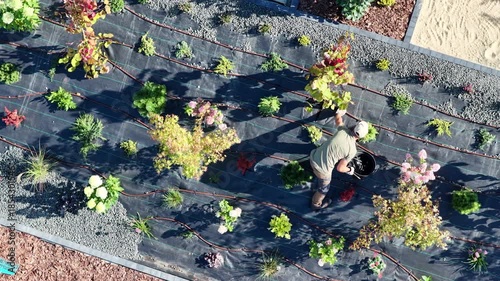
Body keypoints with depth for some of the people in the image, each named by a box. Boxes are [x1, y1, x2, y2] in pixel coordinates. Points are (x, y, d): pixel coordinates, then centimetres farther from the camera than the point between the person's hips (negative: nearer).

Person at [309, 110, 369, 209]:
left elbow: (338, 119, 15)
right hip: (322, 169, -4)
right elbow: (340, 168, -13)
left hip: (313, 157, 4)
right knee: (324, 188, 28)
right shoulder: (352, 150, -20)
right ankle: (316, 204, 54)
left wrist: (340, 112, 38)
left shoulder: (343, 130, -9)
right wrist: (349, 170, 9)